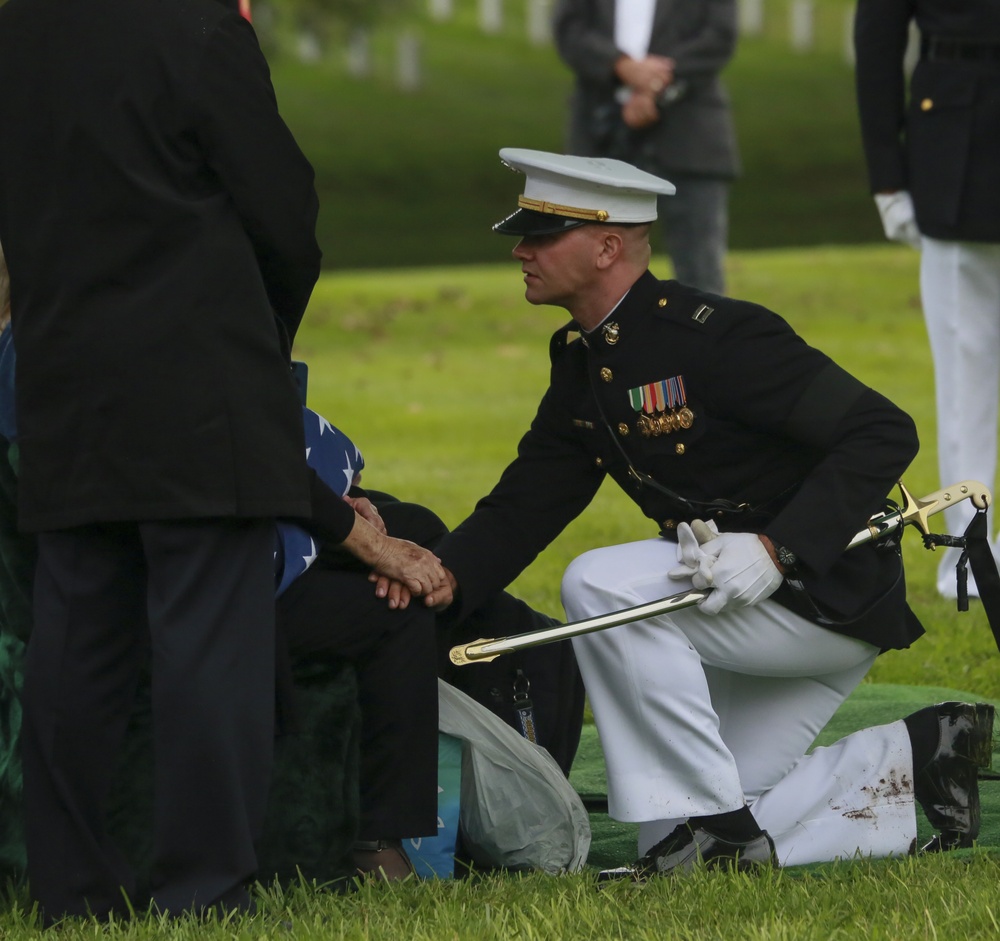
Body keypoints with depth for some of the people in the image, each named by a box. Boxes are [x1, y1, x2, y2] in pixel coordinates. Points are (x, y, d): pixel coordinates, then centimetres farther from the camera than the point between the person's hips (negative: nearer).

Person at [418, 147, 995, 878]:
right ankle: (914, 757, 16)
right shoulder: (581, 362, 7)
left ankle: (717, 826, -19)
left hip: (832, 594, -9)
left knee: (601, 586, -27)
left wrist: (777, 549, -31)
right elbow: (524, 503, 4)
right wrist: (445, 575, -17)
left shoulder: (713, 336, -20)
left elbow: (884, 434, -24)